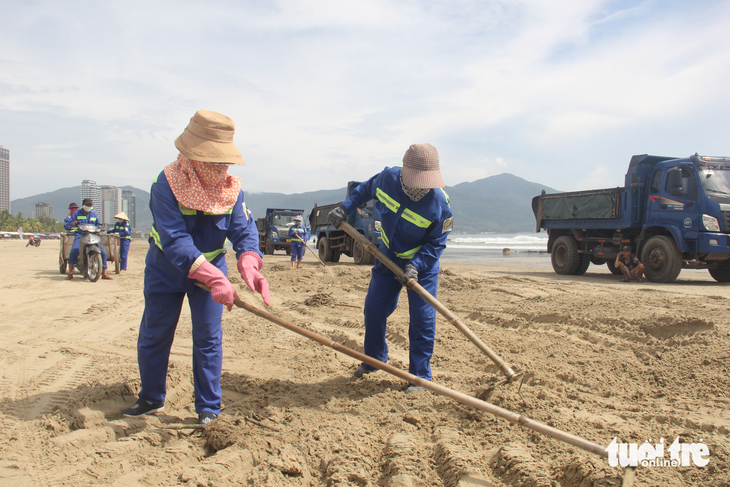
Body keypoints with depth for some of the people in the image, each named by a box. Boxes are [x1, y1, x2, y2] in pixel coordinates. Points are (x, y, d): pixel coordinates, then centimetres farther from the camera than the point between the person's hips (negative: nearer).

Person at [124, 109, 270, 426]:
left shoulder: (231, 187, -14)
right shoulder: (167, 184, -27)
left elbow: (244, 230, -20)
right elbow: (175, 241, -37)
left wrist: (249, 265, -44)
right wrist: (214, 279, -49)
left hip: (211, 268, 2)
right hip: (166, 272, -2)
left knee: (208, 338, 0)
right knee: (153, 337, 10)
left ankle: (208, 407, 14)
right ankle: (151, 399, 32)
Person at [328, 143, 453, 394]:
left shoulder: (439, 204, -29)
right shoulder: (388, 178, -19)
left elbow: (436, 244, -19)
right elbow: (366, 189, 5)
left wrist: (415, 266, -31)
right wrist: (345, 208, -3)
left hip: (422, 264, -4)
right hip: (387, 258, 4)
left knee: (422, 319, -6)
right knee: (373, 309, 9)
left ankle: (419, 377, 7)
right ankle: (374, 358, 33)